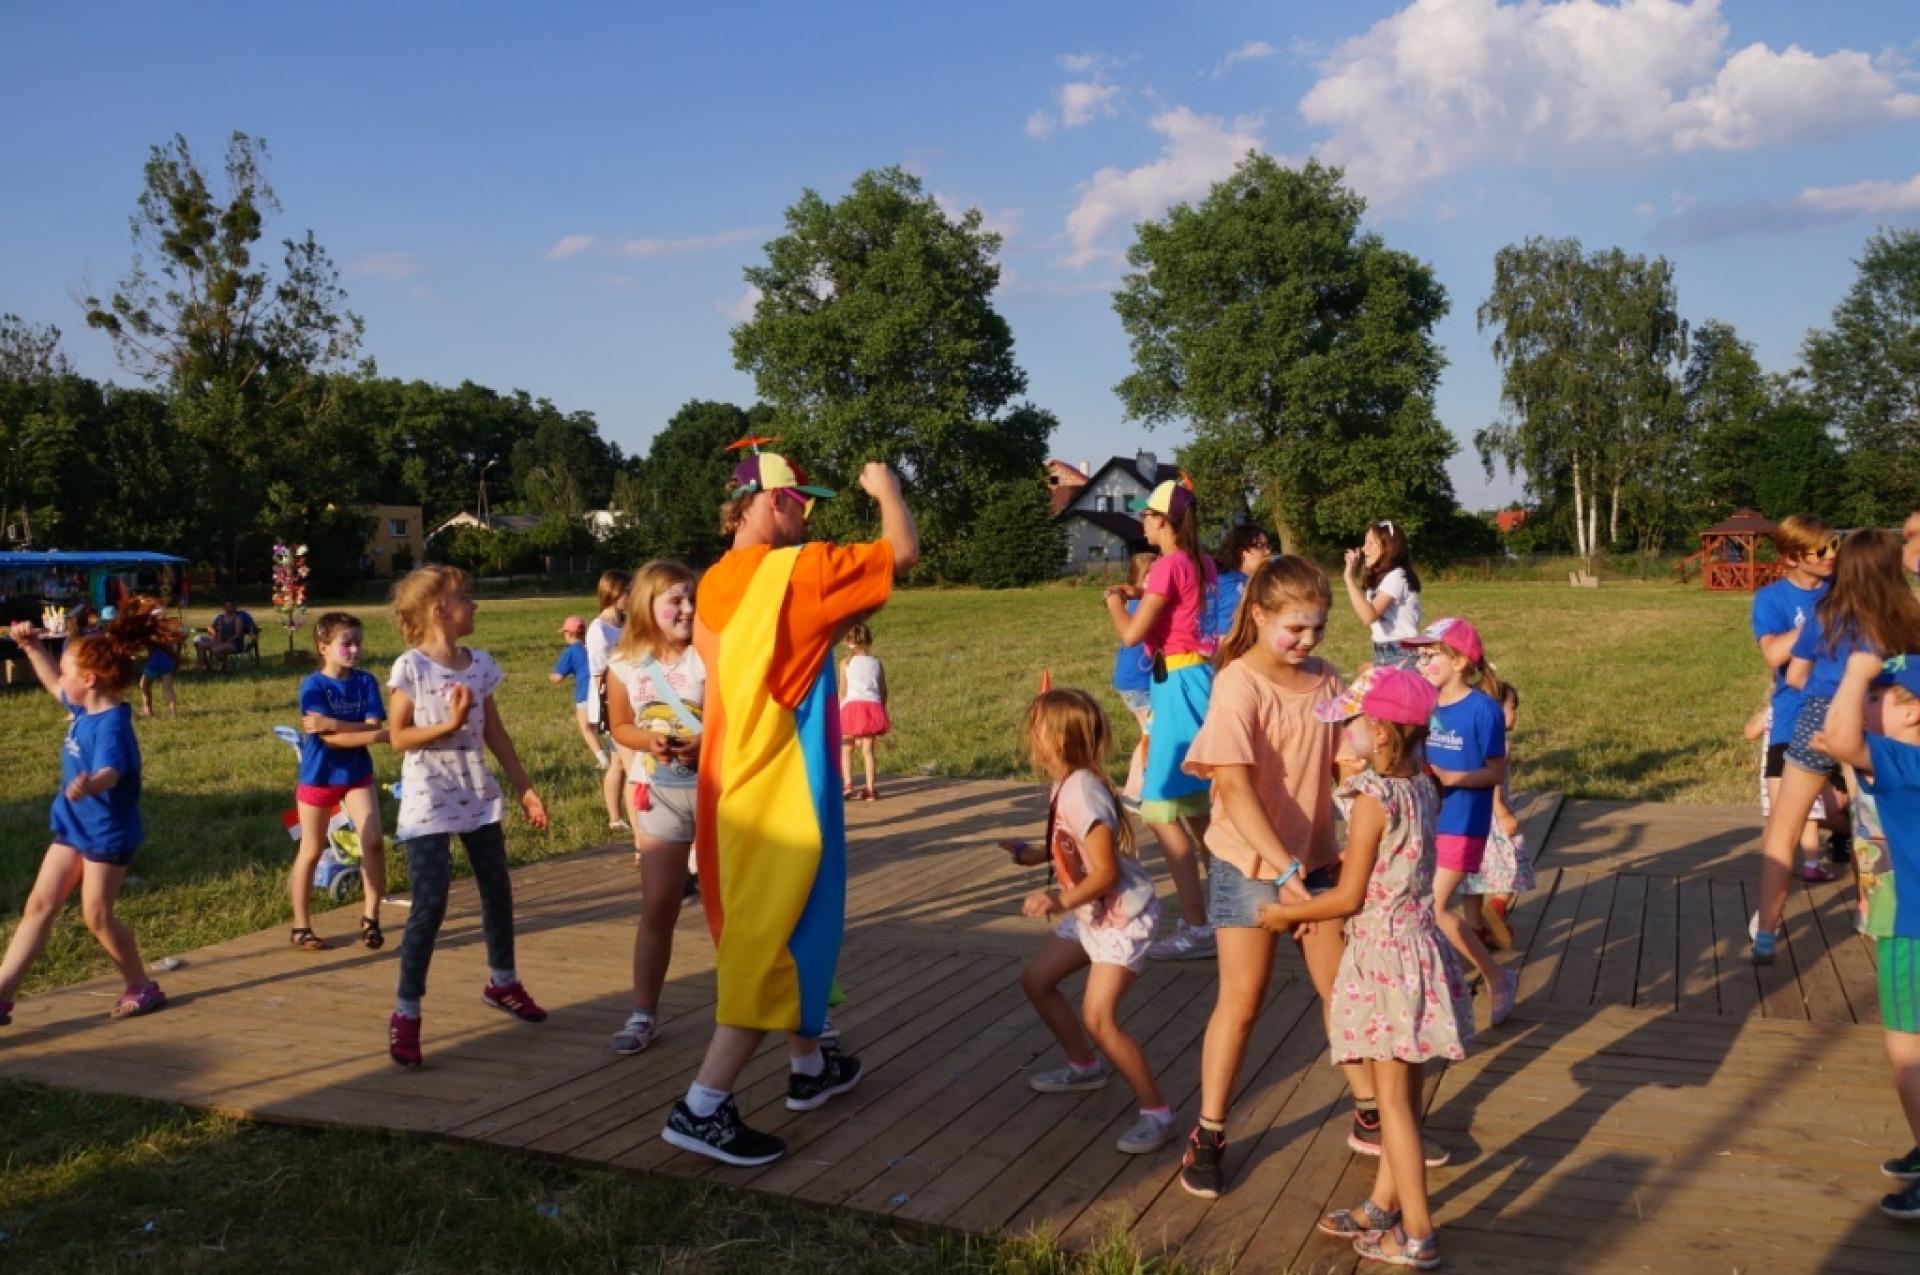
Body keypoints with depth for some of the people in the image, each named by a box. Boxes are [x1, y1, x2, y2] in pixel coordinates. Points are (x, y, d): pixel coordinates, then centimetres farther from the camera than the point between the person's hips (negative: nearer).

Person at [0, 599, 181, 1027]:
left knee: (97, 916, 1)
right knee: (38, 906, 7)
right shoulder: (84, 707, 1)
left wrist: (90, 785, -65)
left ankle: (142, 987, 19)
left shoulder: (111, 724, -26)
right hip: (74, 827, 9)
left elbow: (110, 773, -43)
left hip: (108, 832, -9)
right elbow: (53, 684, 23)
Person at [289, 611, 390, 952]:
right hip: (318, 776, -2)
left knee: (373, 841, -11)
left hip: (358, 774, 3)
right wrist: (379, 735, -28)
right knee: (311, 851, 9)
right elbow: (329, 740, -23)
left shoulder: (366, 682, -5)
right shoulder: (313, 686, -15)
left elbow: (373, 726, -14)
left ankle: (370, 917, 4)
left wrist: (333, 723, -26)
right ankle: (301, 927, 21)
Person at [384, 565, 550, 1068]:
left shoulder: (481, 664, 4)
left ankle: (502, 981, 36)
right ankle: (406, 1012, 2)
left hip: (478, 795, 6)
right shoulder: (411, 667, -13)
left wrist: (524, 787, 9)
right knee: (429, 904, -10)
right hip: (429, 800, -6)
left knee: (498, 891, 15)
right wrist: (449, 723, -24)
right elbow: (398, 737, -12)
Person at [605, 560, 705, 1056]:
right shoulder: (624, 665, -5)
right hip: (659, 791, 2)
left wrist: (708, 743, -29)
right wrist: (650, 741, -14)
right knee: (657, 906, 5)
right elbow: (620, 726, 6)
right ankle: (643, 1011, 17)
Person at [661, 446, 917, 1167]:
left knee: (763, 931, 19)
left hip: (734, 782, 9)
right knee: (777, 941, -5)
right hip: (784, 784, -9)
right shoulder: (797, 570, -14)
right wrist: (885, 489, 9)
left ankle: (809, 1066, 34)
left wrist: (834, 629, 22)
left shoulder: (715, 585, 8)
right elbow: (904, 552, -7)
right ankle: (702, 1106, -6)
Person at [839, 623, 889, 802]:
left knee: (846, 749, 6)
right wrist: (881, 712, 21)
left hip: (852, 706, -2)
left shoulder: (845, 664, 4)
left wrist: (840, 711, 6)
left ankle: (848, 785, -8)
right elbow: (883, 692, 11)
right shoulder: (877, 664, 11)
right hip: (873, 706, 2)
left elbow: (842, 691, -1)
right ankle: (870, 789, 5)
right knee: (868, 750, 7)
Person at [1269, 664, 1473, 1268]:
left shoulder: (1372, 799, -21)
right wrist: (1315, 898, 18)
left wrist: (1287, 913, -1)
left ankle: (1417, 1236, 12)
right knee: (1401, 1091, 18)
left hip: (1386, 957, -8)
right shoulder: (1421, 788, 3)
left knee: (1394, 1100, 3)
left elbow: (1349, 898, -16)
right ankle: (1384, 1203, 32)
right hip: (1417, 948, 8)